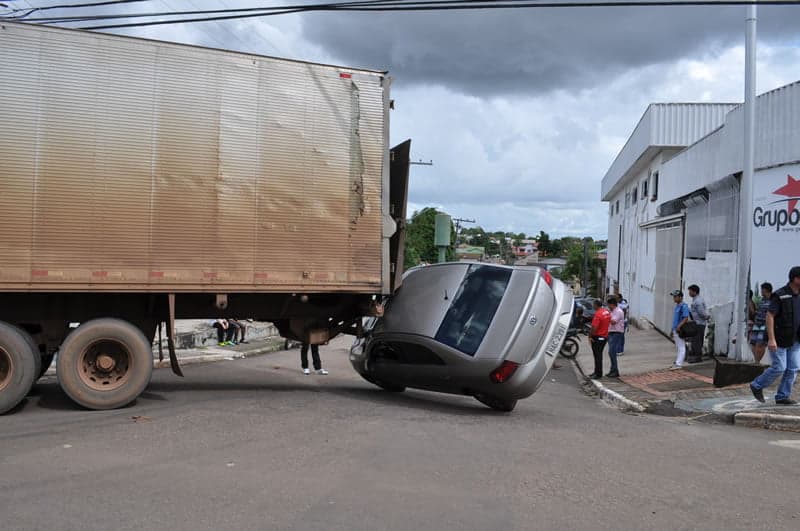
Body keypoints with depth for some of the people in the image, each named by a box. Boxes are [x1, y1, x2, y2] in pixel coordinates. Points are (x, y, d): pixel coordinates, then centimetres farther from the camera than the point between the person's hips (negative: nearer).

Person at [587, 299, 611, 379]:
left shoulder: (597, 314, -22)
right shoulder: (607, 312, 5)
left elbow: (594, 327, -26)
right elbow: (610, 322, 16)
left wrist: (590, 336, -14)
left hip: (597, 337, -9)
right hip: (605, 336, 9)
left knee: (597, 356, -2)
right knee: (599, 355, 18)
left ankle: (598, 374, 2)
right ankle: (597, 372, 27)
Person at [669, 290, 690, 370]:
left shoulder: (683, 306, -14)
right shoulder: (677, 306, 16)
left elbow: (686, 318, -22)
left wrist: (679, 326, -31)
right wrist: (673, 330, 24)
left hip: (680, 330, -10)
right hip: (675, 330, 10)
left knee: (681, 347, -7)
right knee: (678, 347, 15)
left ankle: (678, 364, -10)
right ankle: (678, 362, 22)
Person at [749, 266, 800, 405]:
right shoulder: (780, 295, -17)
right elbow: (769, 316, -18)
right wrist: (771, 339, -23)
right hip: (779, 339, -7)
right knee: (779, 368, -6)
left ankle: (783, 397, 11)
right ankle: (757, 386, 15)